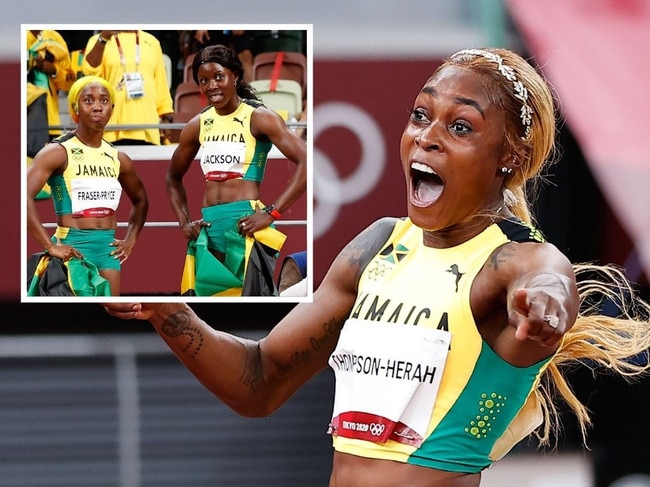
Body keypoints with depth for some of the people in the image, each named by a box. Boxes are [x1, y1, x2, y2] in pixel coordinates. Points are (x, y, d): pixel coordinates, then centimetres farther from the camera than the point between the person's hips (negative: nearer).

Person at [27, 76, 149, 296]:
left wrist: (130, 240, 15)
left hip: (109, 247, 6)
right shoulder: (58, 152, -7)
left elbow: (140, 200, 30)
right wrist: (51, 246, -22)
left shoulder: (118, 159, 12)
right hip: (73, 247, -6)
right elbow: (24, 195, -19)